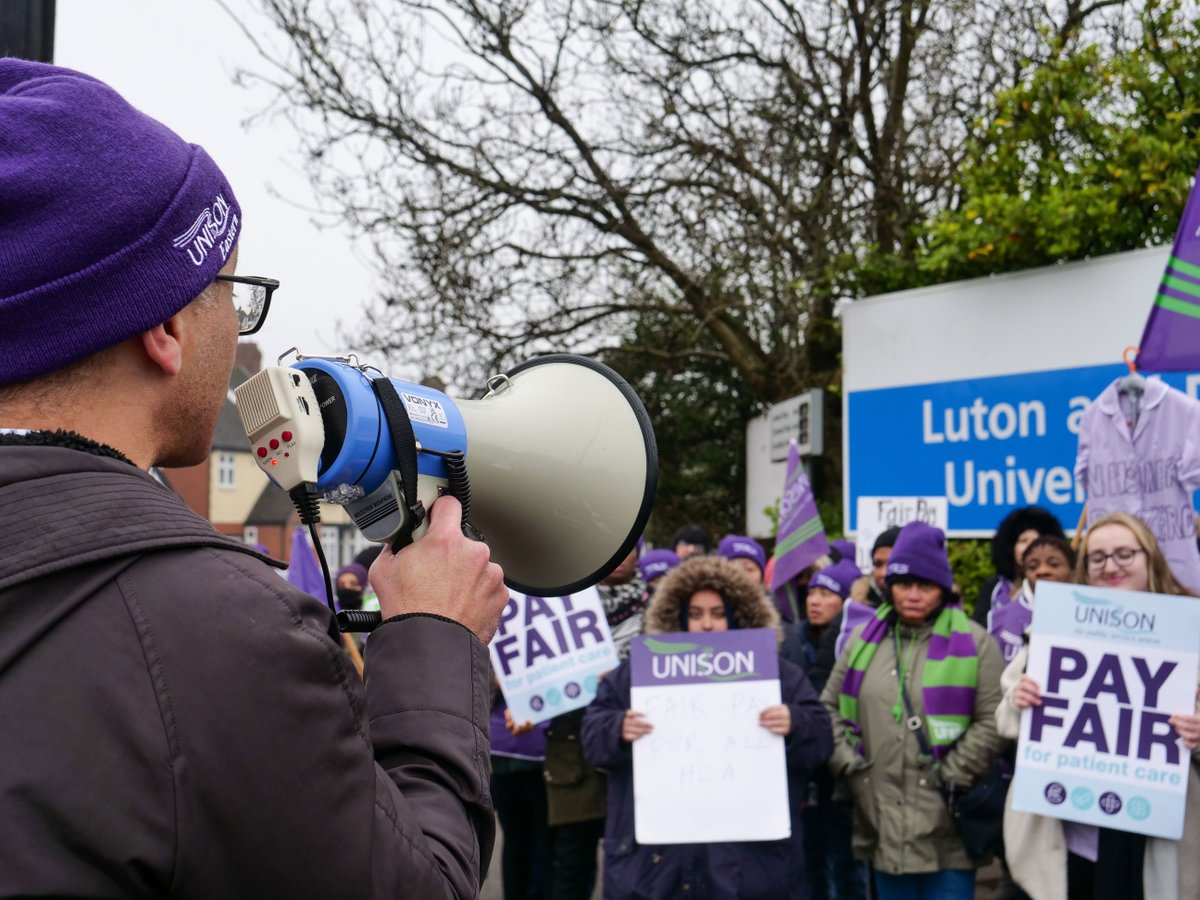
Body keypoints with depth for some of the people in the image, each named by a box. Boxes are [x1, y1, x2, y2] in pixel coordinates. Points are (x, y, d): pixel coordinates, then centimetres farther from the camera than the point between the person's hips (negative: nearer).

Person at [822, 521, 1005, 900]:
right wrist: (848, 765, 2)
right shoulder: (865, 639, 11)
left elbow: (992, 722, -6)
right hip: (883, 823, 3)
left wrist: (950, 775, -10)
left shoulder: (975, 642, 0)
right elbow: (829, 708, 14)